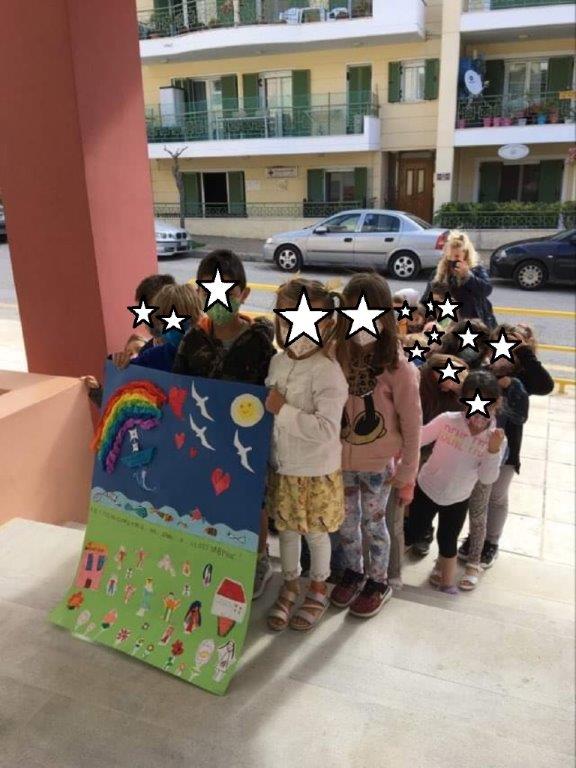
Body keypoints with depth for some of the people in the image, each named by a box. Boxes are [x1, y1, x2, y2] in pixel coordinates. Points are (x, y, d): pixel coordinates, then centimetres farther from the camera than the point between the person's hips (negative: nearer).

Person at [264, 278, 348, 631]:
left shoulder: (328, 372, -23)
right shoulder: (278, 362, 0)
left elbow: (326, 429, -31)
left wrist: (283, 409, -29)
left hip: (316, 472, -6)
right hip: (281, 465, 6)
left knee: (316, 533, 14)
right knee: (286, 528, 20)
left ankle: (318, 590, 38)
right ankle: (290, 585, 42)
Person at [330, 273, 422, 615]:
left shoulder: (397, 366, -18)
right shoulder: (338, 355, -9)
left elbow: (412, 426, -12)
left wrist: (407, 474, -8)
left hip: (378, 463, -3)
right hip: (341, 459, 3)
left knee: (373, 523, 14)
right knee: (347, 521, 19)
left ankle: (379, 582, 38)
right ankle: (354, 572, 45)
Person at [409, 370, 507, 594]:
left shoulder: (497, 438, -16)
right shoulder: (447, 420, -22)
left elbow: (487, 479, -15)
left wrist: (494, 451, -30)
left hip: (457, 499, 1)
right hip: (426, 488, 0)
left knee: (447, 541, 15)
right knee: (417, 528, 17)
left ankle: (446, 581, 40)